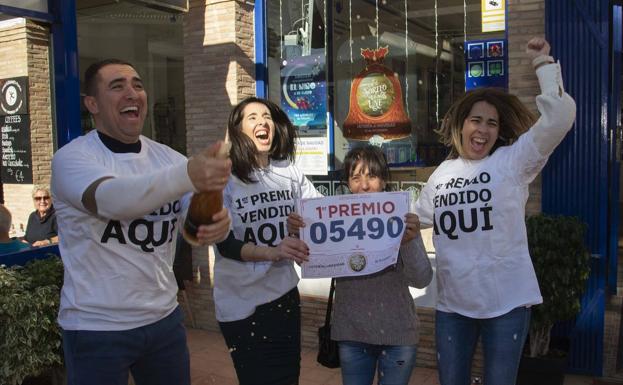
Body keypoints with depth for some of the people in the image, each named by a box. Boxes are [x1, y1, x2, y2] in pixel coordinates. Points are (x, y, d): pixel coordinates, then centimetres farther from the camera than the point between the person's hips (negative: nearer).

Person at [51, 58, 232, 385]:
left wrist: (220, 222, -33)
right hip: (96, 328, -4)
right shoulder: (71, 159, -12)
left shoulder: (166, 157, 3)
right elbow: (111, 199, -33)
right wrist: (187, 175, -50)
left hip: (164, 318, 5)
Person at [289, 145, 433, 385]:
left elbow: (422, 280, -12)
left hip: (397, 332, -1)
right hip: (351, 332, 1)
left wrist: (410, 241, -29)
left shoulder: (400, 219, -7)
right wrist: (298, 234, -23)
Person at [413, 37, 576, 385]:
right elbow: (419, 217, 19)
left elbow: (560, 118, -15)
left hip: (506, 301, -3)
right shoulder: (442, 173, 9)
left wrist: (543, 63, -12)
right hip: (452, 303, 4)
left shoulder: (513, 161, -4)